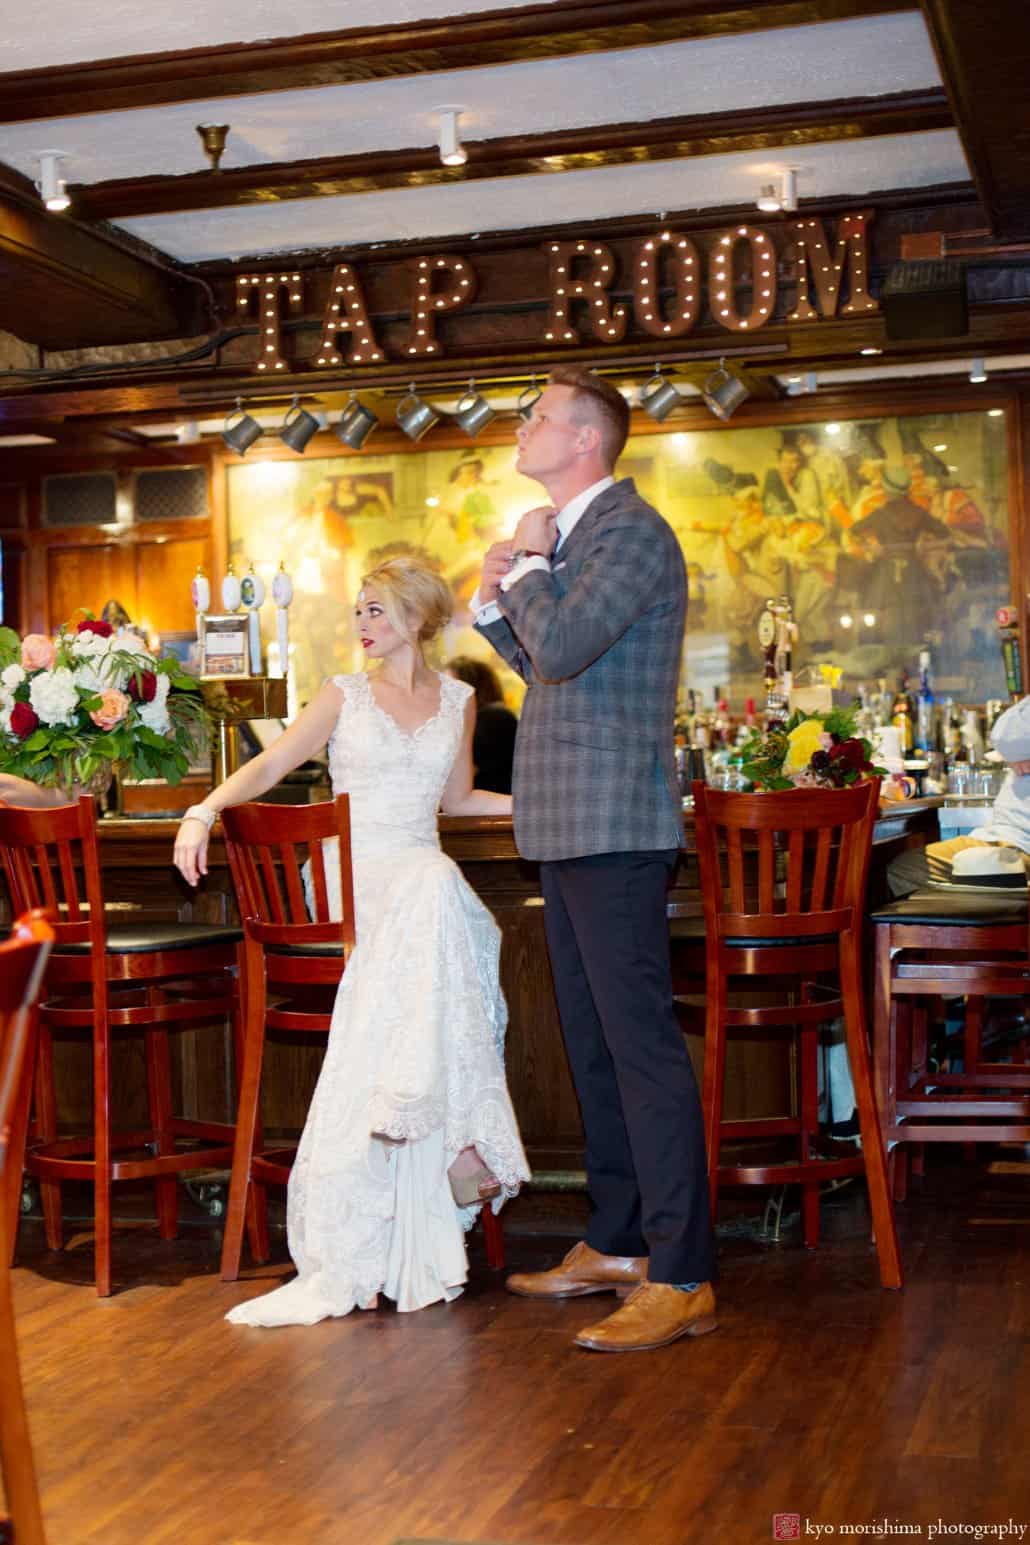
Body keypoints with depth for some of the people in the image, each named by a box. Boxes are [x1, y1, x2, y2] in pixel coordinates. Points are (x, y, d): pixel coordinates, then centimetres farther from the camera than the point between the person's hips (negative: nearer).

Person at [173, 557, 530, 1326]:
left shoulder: (457, 700, 18)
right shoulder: (345, 695, 12)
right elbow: (271, 764, 3)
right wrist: (206, 808, -14)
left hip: (423, 877, 2)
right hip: (351, 873, -2)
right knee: (433, 891, -37)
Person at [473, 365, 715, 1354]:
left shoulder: (629, 531, -12)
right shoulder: (568, 537, 19)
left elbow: (562, 648, -24)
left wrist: (529, 563, -8)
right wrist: (496, 605, 9)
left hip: (612, 826, -10)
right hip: (569, 827, 10)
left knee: (641, 1045, -9)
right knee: (594, 1042, 15)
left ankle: (680, 1280, -4)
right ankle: (617, 1244, 26)